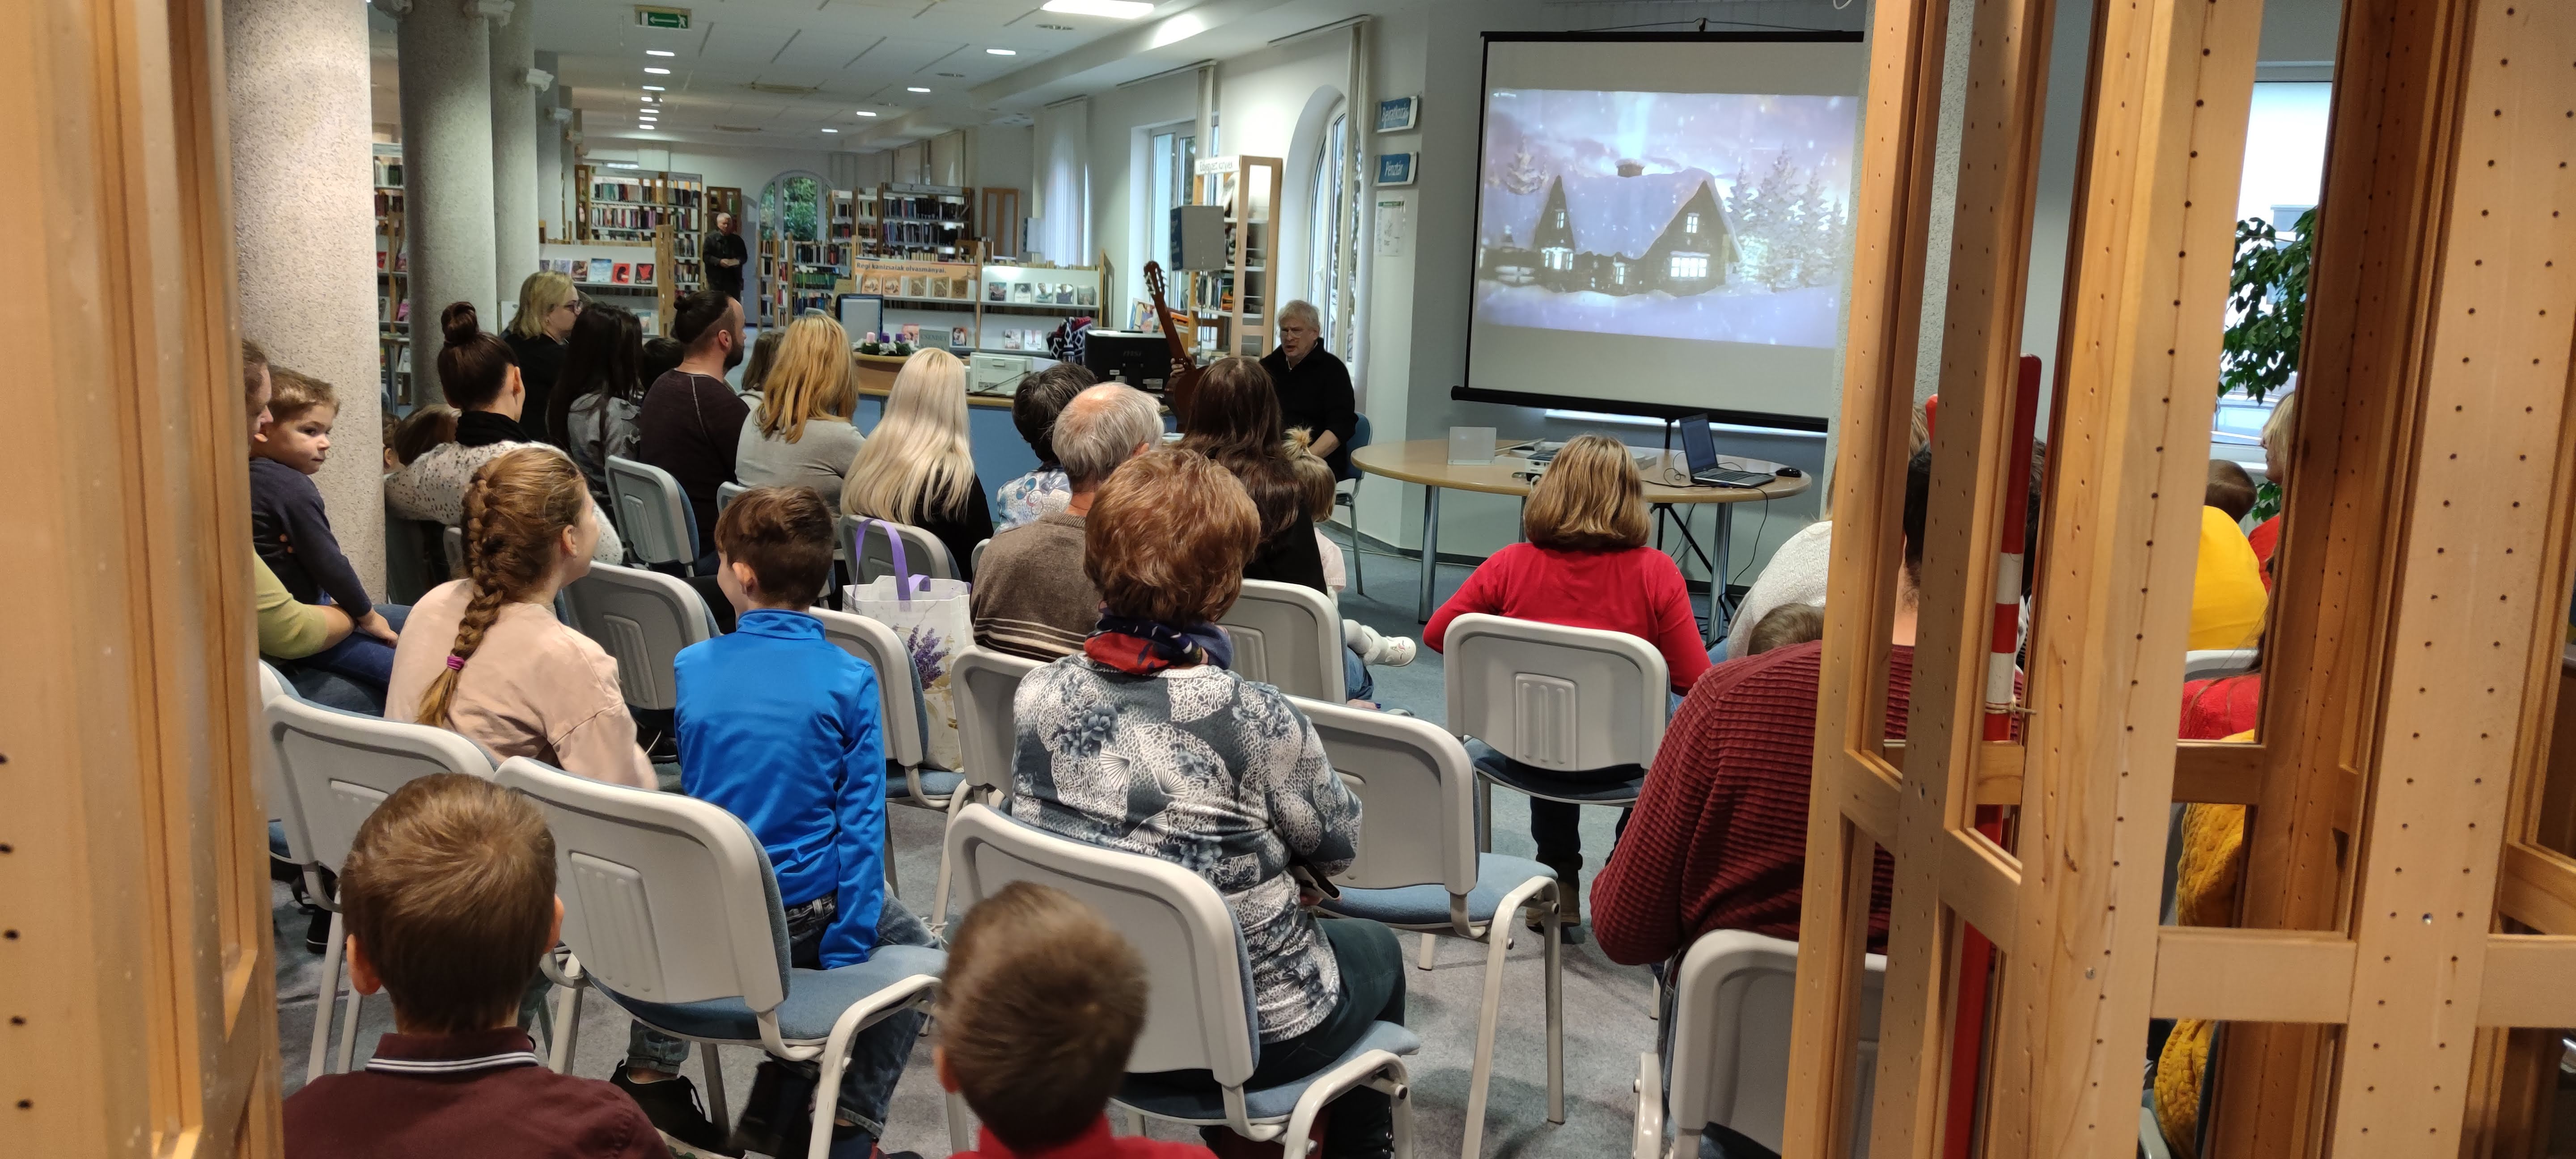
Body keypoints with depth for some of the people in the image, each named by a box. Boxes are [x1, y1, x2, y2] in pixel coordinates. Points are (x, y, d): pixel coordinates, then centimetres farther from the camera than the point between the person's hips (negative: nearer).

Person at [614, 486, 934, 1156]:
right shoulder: (849, 681, -13)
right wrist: (845, 956, -8)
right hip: (801, 913, -4)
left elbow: (696, 793, 11)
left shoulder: (692, 667, -3)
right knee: (915, 949, 20)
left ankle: (650, 1071, 38)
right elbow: (860, 819, -13)